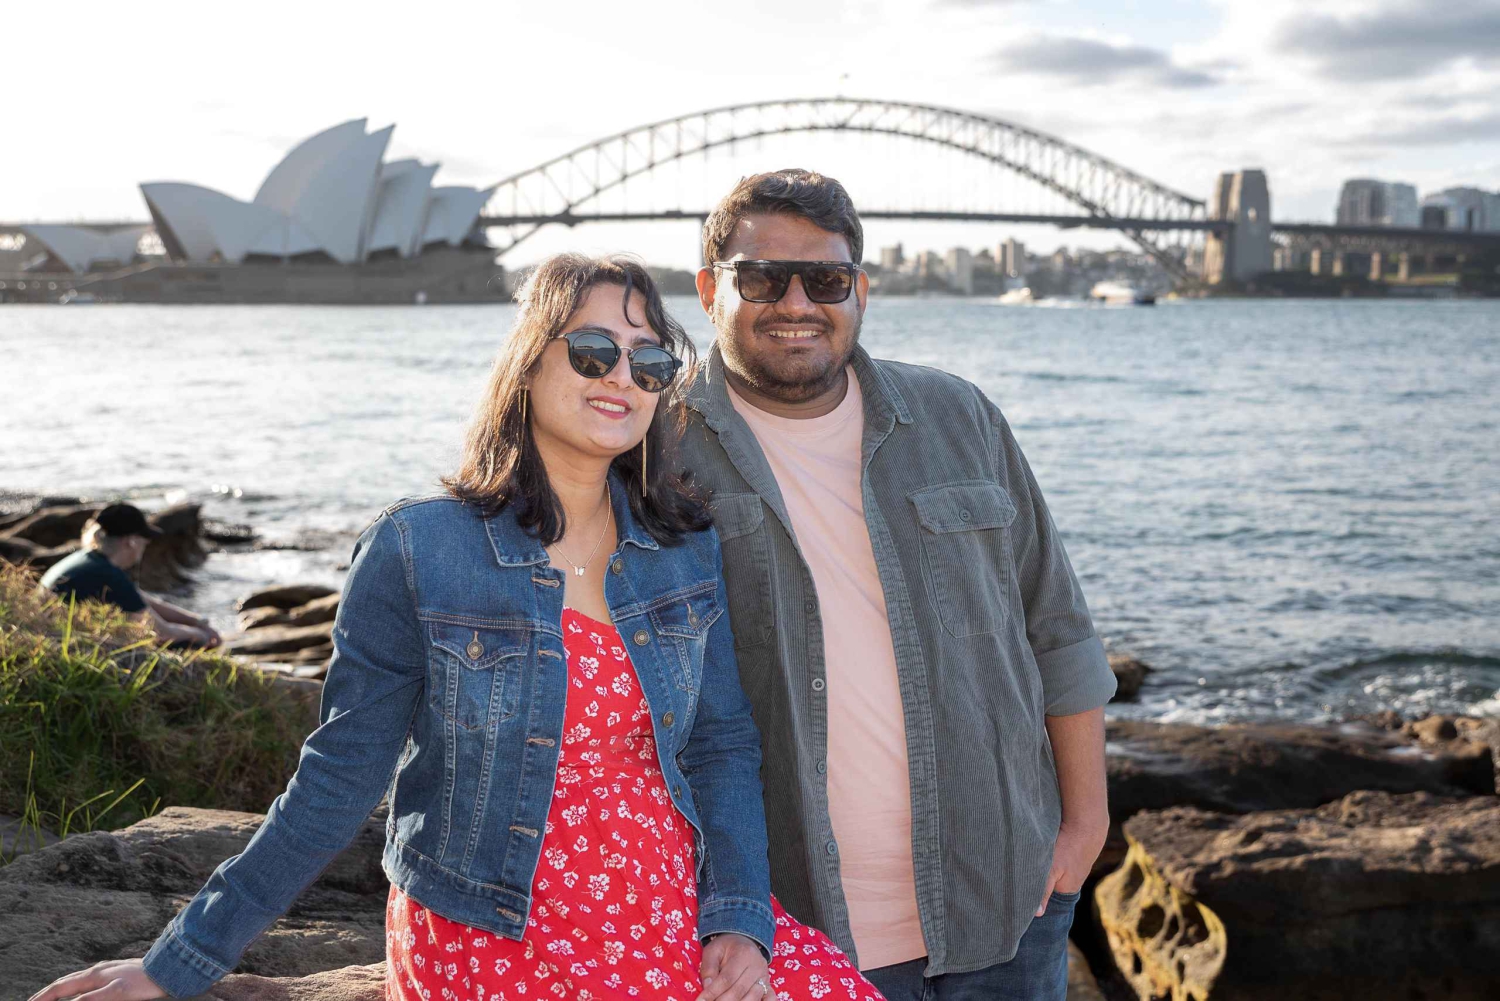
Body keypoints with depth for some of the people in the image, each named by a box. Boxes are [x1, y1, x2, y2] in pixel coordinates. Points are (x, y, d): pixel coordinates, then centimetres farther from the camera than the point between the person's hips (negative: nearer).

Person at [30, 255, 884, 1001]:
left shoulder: (689, 550, 1)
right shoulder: (417, 552, -10)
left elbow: (724, 746, 6)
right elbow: (340, 777, -6)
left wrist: (740, 918, -8)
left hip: (676, 922, 4)